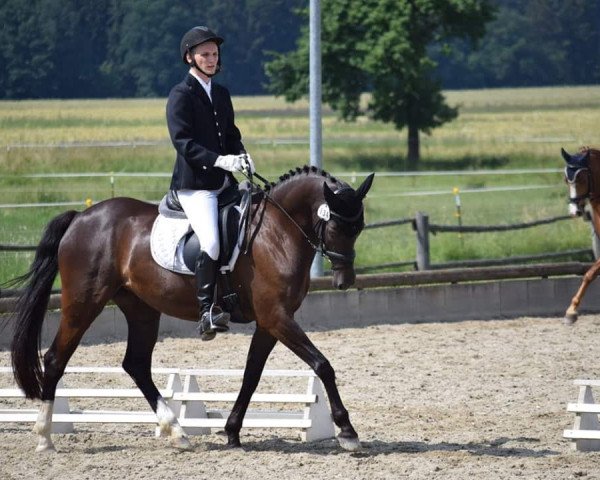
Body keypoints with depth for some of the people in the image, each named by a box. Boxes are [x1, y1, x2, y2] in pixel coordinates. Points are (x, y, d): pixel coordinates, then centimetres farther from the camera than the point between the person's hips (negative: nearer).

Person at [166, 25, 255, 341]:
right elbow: (183, 141, -15)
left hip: (224, 182, 8)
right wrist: (220, 160, -26)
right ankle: (207, 312, -21)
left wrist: (241, 156, -1)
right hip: (194, 183, -8)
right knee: (211, 242, -25)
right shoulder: (181, 95, -5)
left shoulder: (221, 94, 19)